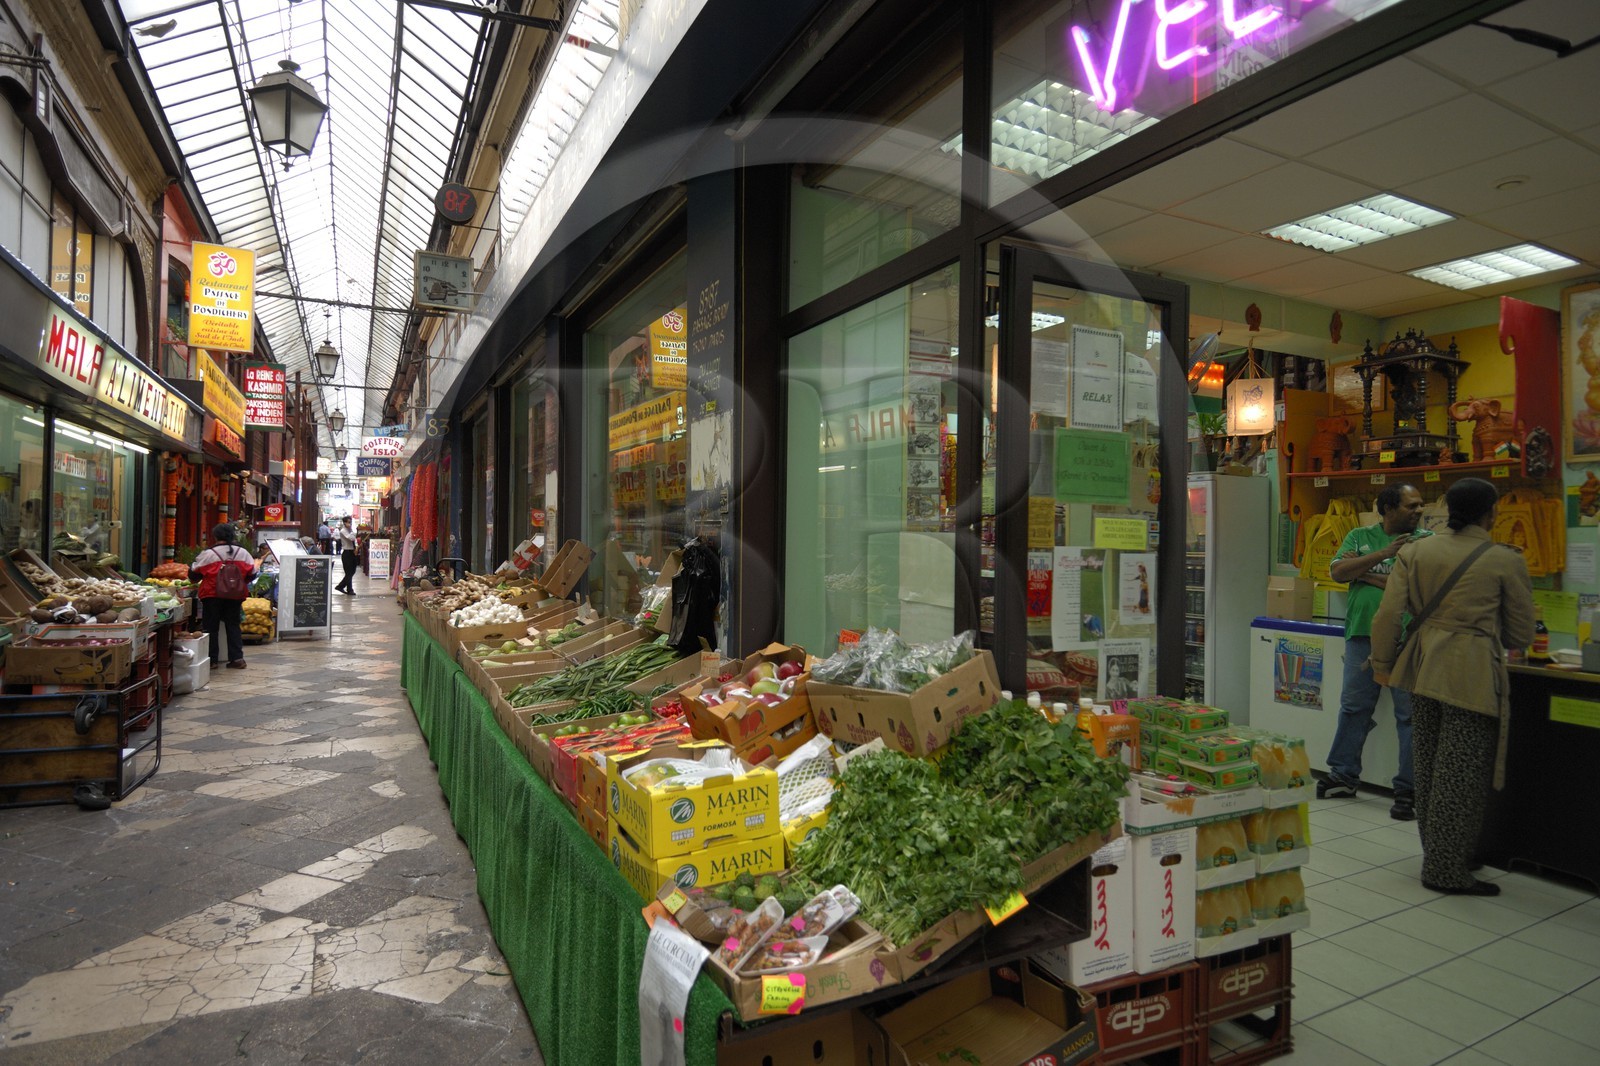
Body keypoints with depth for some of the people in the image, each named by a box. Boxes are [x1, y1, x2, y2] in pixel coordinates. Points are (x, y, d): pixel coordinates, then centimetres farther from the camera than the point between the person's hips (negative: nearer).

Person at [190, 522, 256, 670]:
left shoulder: (208, 554, -8)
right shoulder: (242, 553, 2)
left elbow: (194, 575, -1)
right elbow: (252, 574, 6)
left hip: (212, 596, -3)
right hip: (234, 596, 3)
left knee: (211, 627, 7)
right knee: (233, 626, 10)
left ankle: (211, 659, 10)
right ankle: (237, 658, 6)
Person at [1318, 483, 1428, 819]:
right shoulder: (1360, 536, 10)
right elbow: (1337, 571, -4)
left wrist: (1366, 574, -10)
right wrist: (1383, 554, -11)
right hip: (1362, 635, 2)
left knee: (1410, 714, 1)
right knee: (1353, 708, 11)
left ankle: (1409, 788, 12)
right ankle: (1343, 776, 23)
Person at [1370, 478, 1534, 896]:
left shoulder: (1415, 552, 3)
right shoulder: (1506, 561, -5)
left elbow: (1388, 615, 0)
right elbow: (1521, 635, 2)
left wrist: (1383, 664, 12)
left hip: (1424, 668, 5)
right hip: (1474, 675, -4)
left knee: (1429, 767, 16)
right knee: (1462, 773, 3)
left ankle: (1437, 856, 30)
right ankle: (1447, 870, 10)